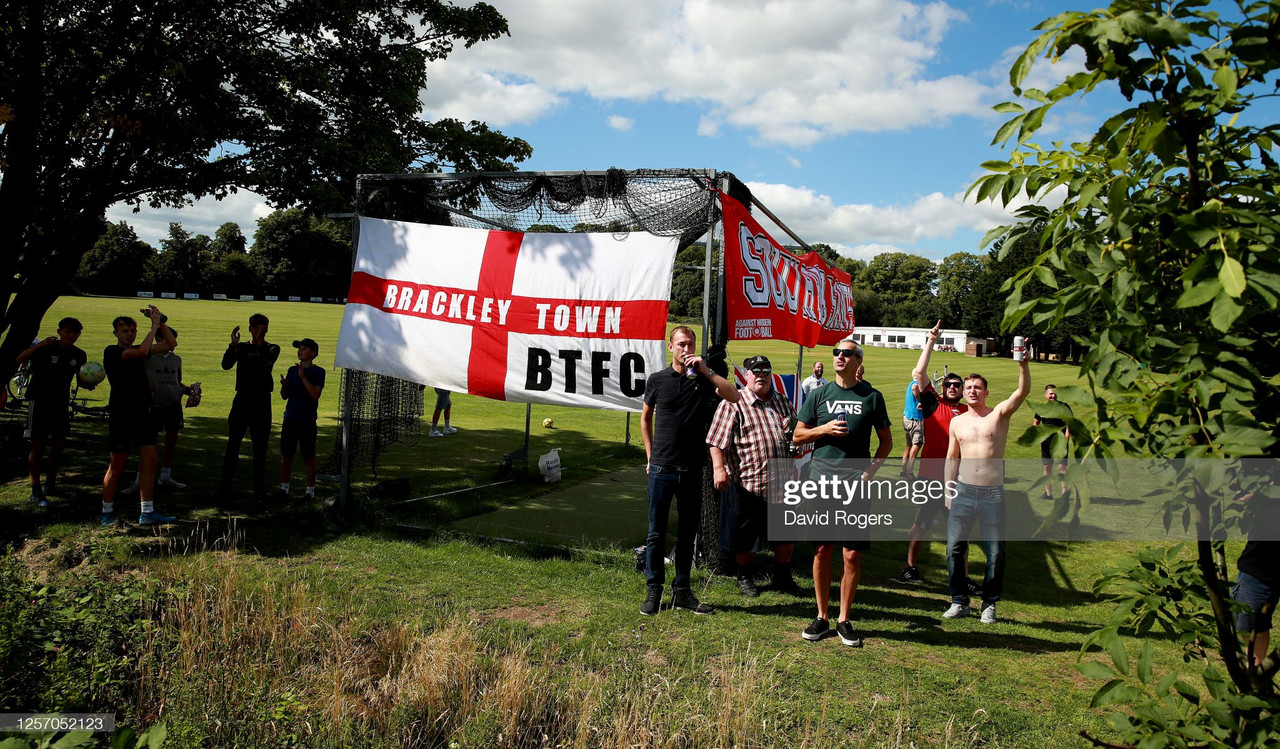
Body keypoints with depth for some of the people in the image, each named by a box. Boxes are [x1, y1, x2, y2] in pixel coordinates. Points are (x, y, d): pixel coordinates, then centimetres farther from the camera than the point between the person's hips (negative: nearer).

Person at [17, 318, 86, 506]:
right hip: (39, 401, -5)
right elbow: (19, 359, -26)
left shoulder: (79, 355, 3)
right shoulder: (46, 348, -11)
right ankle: (35, 491, 3)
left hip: (61, 403, 5)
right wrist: (40, 346, -41)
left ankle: (50, 486, 22)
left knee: (59, 445, 9)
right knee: (38, 445, -4)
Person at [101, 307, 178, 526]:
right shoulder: (112, 352, -8)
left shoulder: (137, 350, 13)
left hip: (142, 415, 7)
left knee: (149, 461, 2)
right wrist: (154, 325, -18)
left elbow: (170, 344, 14)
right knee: (117, 466, 2)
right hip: (121, 416, -7)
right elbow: (142, 351, -25)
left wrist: (161, 322, 1)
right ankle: (107, 512, 15)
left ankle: (147, 512, 4)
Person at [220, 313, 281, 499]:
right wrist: (233, 344, -20)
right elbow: (226, 365, -8)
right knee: (232, 445, 1)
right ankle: (225, 485, 6)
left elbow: (266, 363, -17)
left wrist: (260, 343, -26)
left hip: (261, 402, -1)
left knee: (260, 447, 4)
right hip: (241, 400, 1)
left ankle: (259, 488, 10)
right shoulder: (241, 347, 9)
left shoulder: (272, 349, 5)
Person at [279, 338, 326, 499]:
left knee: (309, 456, 2)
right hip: (290, 418, 4)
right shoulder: (292, 370, 10)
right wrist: (284, 385, -11)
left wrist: (303, 377, -19)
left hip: (307, 420, -4)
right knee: (286, 455, 8)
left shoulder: (318, 372, -4)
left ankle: (310, 491, 9)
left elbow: (315, 394, -16)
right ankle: (284, 488, 18)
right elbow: (285, 396, 10)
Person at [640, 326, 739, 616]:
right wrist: (651, 455, 8)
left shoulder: (704, 379, 3)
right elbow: (645, 418, 14)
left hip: (692, 470, 1)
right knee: (657, 532, 4)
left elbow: (734, 396, -13)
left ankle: (682, 591, 21)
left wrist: (706, 371, -17)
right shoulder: (657, 380, 3)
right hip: (661, 469, -1)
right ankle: (653, 590, 15)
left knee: (688, 532, 10)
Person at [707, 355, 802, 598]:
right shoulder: (733, 403, -5)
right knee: (747, 538, 7)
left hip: (781, 483, 5)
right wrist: (719, 468, -21)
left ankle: (782, 577, 31)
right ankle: (744, 577, 28)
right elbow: (717, 441, -11)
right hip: (746, 483, -5)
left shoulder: (783, 402, 13)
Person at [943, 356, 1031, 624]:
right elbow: (952, 457, 12)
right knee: (955, 546, 0)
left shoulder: (1000, 414, 1)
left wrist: (1023, 365, -30)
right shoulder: (957, 422, 9)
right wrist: (948, 490, 7)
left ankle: (989, 604, 17)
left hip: (993, 493, -2)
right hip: (964, 491, 2)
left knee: (995, 552, 2)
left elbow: (1023, 391, -14)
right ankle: (960, 601, 12)